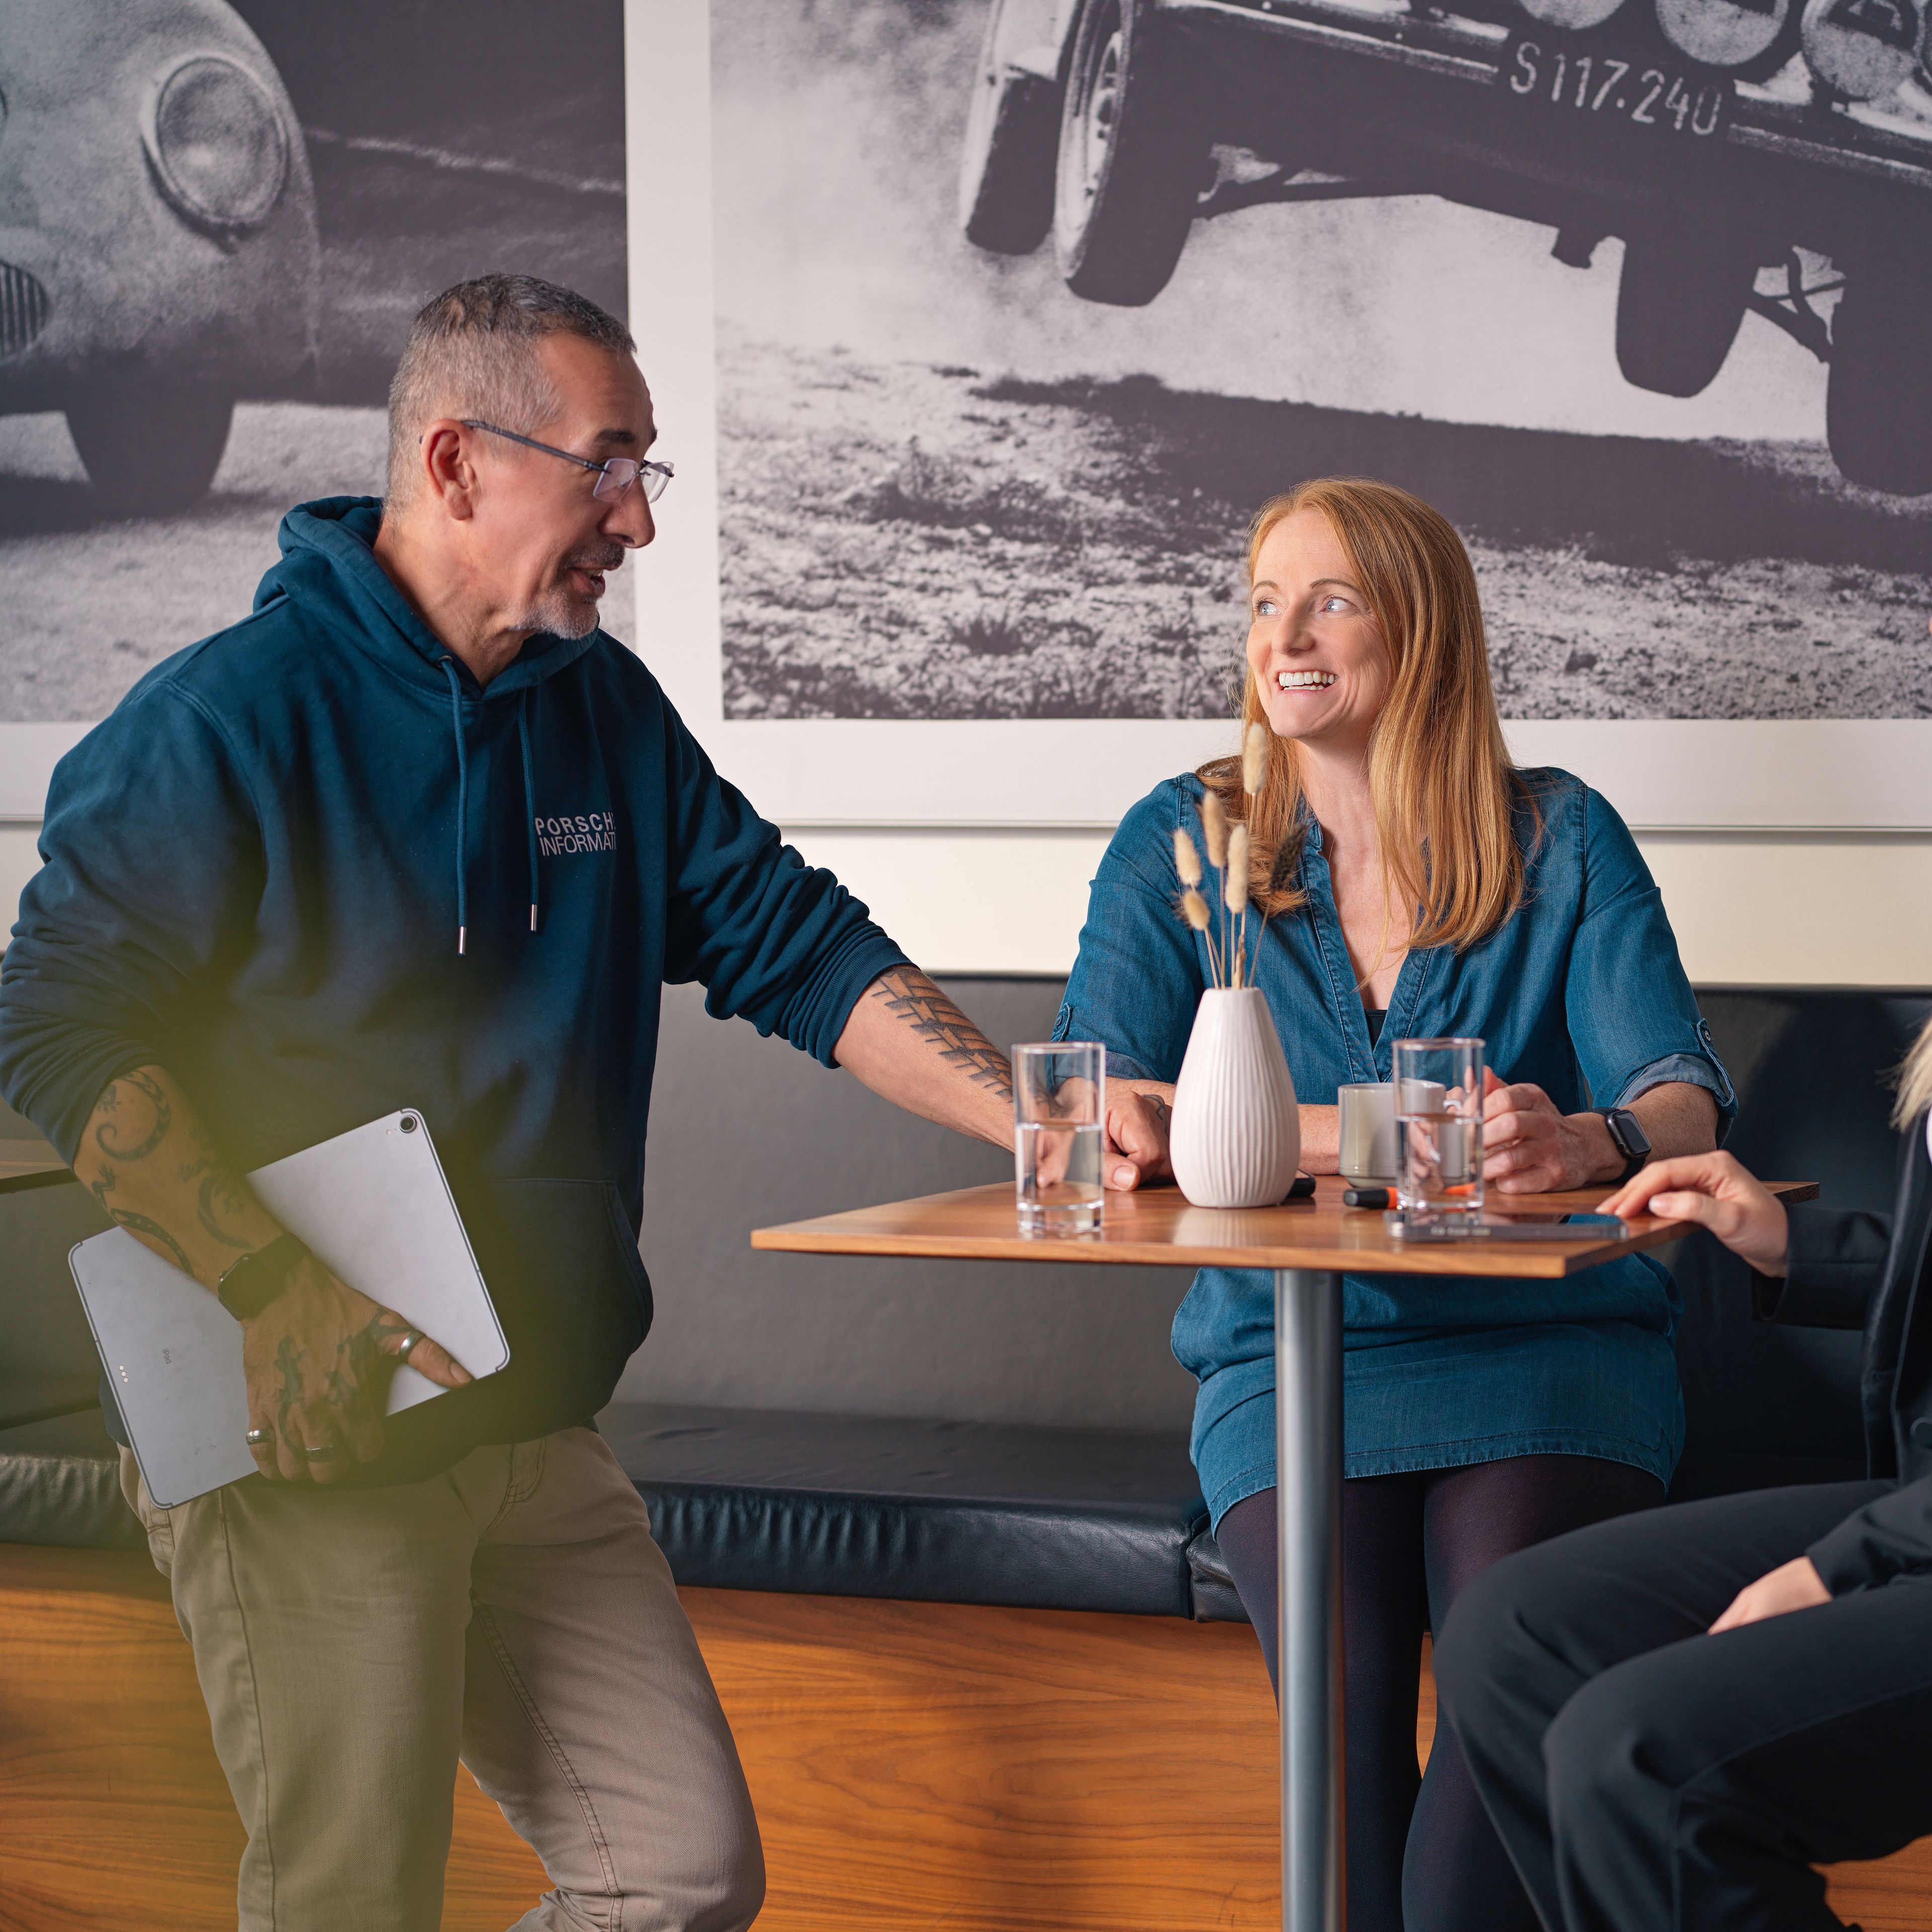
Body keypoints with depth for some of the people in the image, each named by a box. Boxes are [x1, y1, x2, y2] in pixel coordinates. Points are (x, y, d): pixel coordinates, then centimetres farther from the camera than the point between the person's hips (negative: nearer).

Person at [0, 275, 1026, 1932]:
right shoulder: (229, 720, -11)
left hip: (539, 1440, 7)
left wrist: (1031, 1123, -3)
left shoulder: (607, 710, 11)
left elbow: (798, 947, 11)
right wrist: (275, 1287, -23)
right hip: (307, 1443, -7)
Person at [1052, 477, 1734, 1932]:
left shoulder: (1561, 841, 8)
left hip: (1549, 1345, 0)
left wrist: (1583, 1140, -29)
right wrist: (1359, 1134, -19)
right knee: (1348, 1713, -26)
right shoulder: (1182, 844, 9)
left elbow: (1679, 1094, -4)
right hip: (1291, 1358, 1)